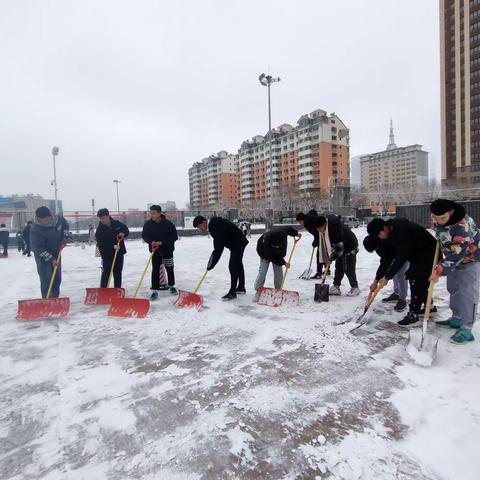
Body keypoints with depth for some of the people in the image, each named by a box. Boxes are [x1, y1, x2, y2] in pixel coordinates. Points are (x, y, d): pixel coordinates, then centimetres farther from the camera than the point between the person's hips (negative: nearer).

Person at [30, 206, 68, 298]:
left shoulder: (58, 220, -14)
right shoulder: (35, 230, -29)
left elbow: (65, 226, 10)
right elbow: (38, 249, -28)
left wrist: (64, 238, -3)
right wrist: (51, 259, -33)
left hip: (56, 253, 6)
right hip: (42, 256, -6)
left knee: (57, 279, 11)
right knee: (46, 280, -12)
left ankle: (55, 299, 24)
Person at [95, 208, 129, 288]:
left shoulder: (117, 224, -4)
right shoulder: (100, 229, -11)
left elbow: (126, 230, 11)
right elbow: (101, 243, -19)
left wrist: (123, 234, -13)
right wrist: (113, 246, -33)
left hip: (119, 252, 3)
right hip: (107, 254, -3)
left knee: (118, 273, 12)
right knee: (106, 272, -6)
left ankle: (118, 289, 23)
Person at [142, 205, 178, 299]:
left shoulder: (168, 223, -14)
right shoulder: (148, 224, -6)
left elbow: (174, 237, -13)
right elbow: (144, 235, 2)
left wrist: (162, 242, -23)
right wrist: (151, 241, -19)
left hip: (167, 250, -1)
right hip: (155, 250, 1)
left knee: (170, 269, 11)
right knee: (155, 270, -4)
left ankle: (171, 286, 30)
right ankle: (155, 290, 1)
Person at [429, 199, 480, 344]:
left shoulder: (462, 226, -36)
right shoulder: (438, 219, -11)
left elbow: (456, 255, -35)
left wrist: (439, 271, -33)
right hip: (454, 260, 9)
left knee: (467, 293, -10)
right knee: (453, 289, 15)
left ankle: (466, 329, -4)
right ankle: (456, 319, 29)